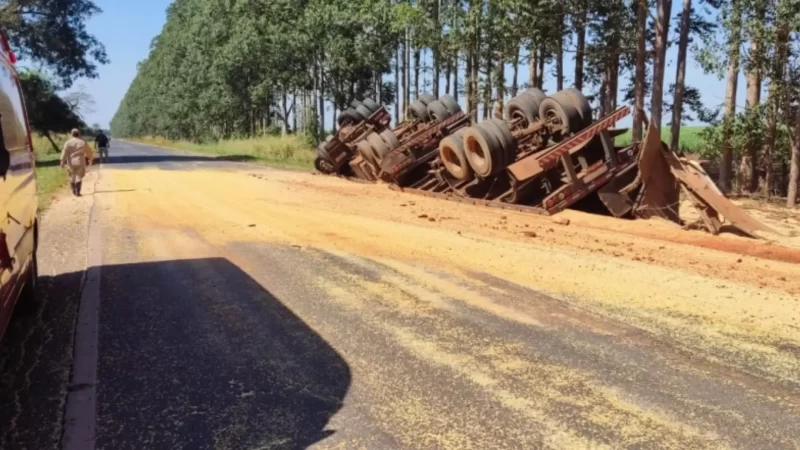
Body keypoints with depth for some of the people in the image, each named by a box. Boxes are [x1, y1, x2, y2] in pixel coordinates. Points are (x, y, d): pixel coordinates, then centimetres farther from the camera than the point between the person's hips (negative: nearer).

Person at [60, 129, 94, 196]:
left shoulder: (68, 142, -3)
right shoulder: (83, 142, 0)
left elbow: (64, 152, -11)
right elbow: (89, 151, 10)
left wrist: (62, 161, -10)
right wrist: (90, 159, 25)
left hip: (71, 162, 1)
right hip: (80, 162, -1)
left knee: (72, 177, 15)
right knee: (79, 177, 2)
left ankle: (74, 191, 21)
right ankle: (78, 191, -6)